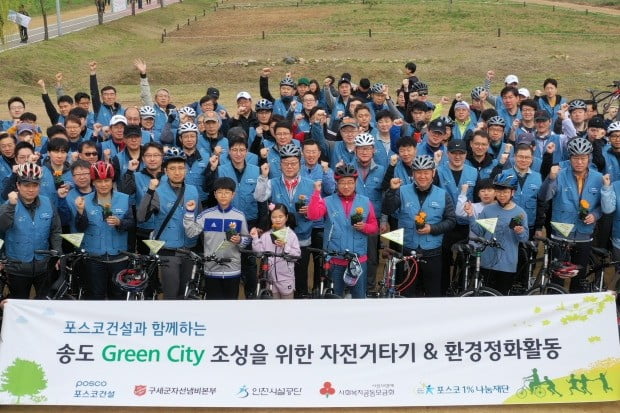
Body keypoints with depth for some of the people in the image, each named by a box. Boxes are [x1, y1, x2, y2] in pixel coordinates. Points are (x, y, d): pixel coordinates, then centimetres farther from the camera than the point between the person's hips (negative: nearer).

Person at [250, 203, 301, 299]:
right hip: (270, 276, 3)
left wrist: (285, 247, -23)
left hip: (286, 277, -3)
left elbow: (297, 254, -12)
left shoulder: (291, 235, -6)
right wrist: (255, 238, -12)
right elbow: (259, 252, -4)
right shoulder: (266, 235, 2)